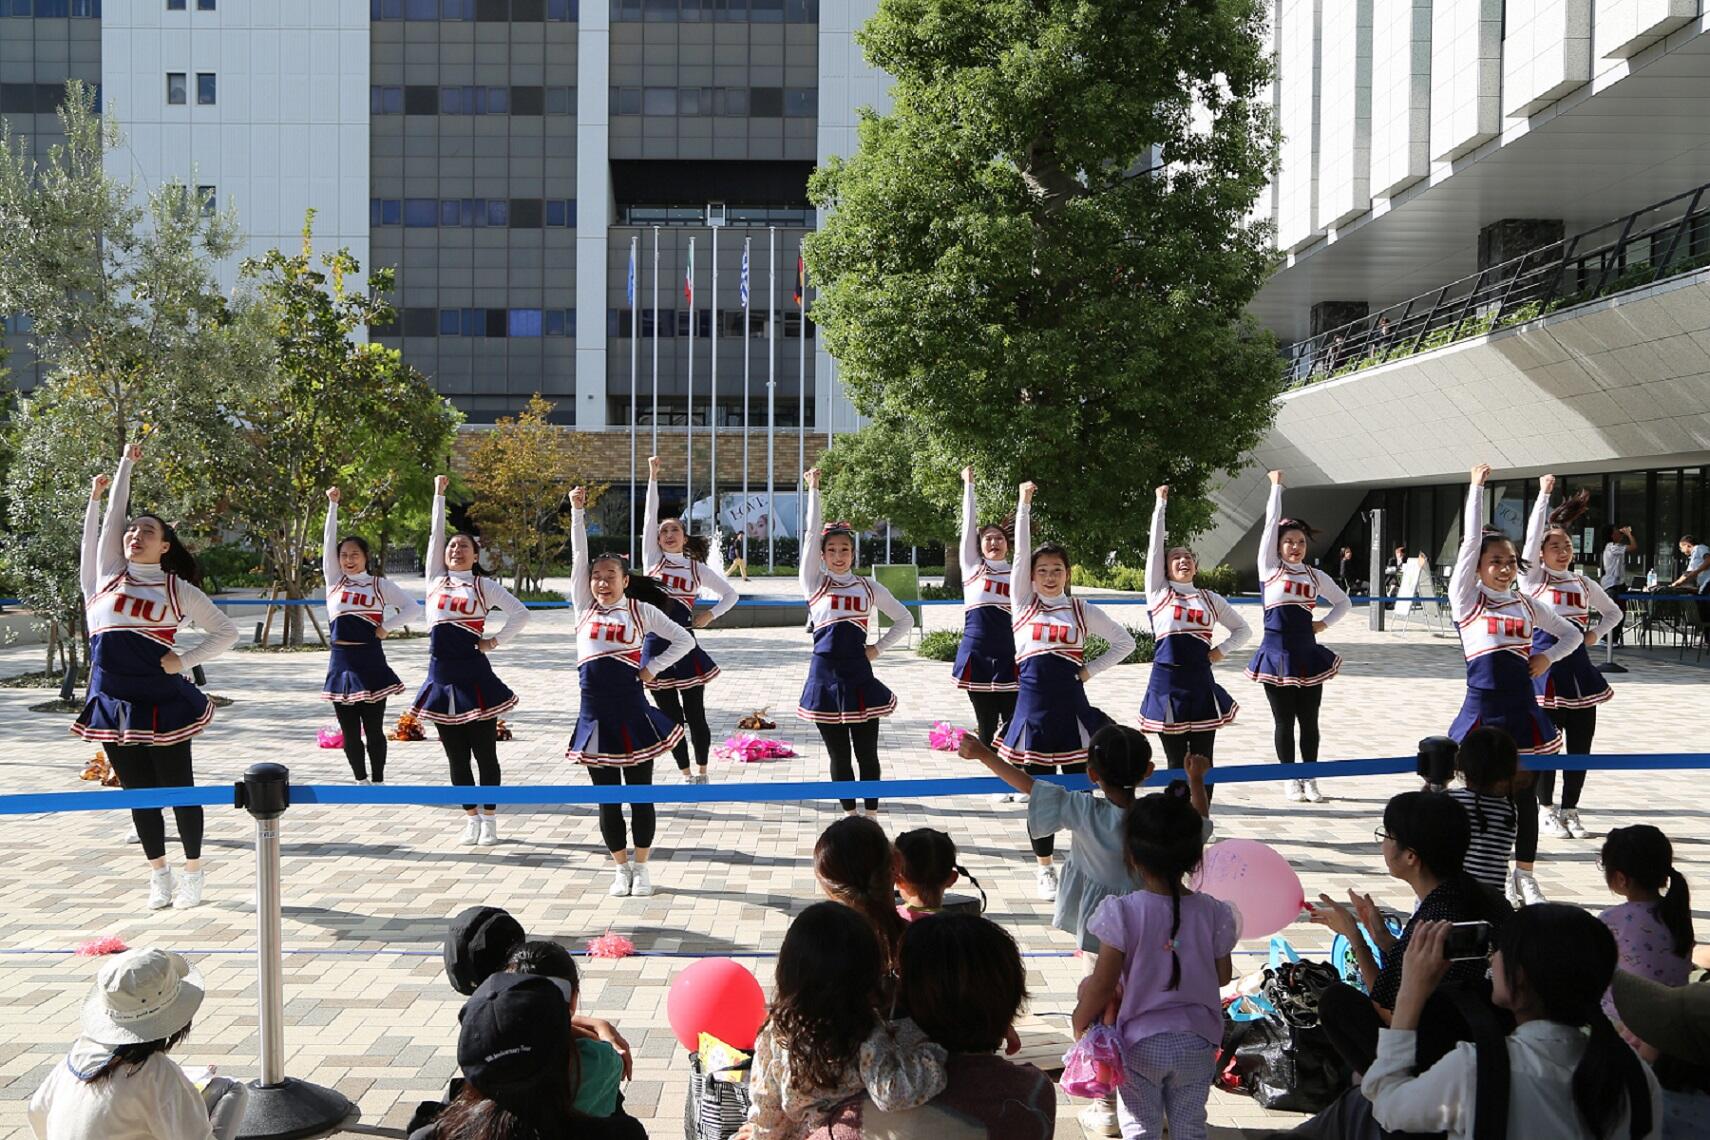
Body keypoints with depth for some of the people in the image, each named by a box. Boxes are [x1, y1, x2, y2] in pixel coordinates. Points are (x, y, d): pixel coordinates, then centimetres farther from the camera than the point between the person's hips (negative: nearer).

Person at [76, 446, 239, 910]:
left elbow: (226, 632, 3)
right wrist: (126, 463, 17)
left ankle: (193, 874, 16)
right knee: (139, 793, 9)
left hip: (161, 698, -3)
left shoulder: (178, 588, 2)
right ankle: (158, 876, 21)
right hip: (113, 701, 3)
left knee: (179, 790, 2)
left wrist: (184, 660, -8)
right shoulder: (109, 574, 11)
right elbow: (113, 516, 13)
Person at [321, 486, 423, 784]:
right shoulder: (334, 581, 8)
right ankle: (360, 780, 21)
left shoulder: (380, 584, 3)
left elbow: (413, 609, 0)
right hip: (341, 661, 2)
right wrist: (332, 504, -4)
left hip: (370, 661, -2)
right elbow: (328, 542, 0)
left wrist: (386, 628, -6)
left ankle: (378, 781, 15)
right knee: (349, 731, 7)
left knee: (374, 729, 3)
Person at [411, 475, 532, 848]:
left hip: (473, 674, -4)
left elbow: (521, 613, -2)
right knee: (456, 756, 8)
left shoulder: (484, 585, 2)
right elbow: (435, 534, 11)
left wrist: (495, 641, -6)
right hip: (442, 675, 4)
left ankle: (489, 819, 10)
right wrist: (439, 494, 12)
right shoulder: (437, 581, 12)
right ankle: (471, 818, 18)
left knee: (485, 753, 1)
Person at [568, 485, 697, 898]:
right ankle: (620, 868, 22)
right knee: (607, 800, 9)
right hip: (595, 717, 2)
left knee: (640, 796, 6)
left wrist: (652, 669, -2)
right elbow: (579, 557, 0)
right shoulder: (584, 606, 7)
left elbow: (684, 640, 5)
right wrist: (577, 511, -4)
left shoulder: (642, 610, 2)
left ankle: (640, 868, 19)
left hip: (632, 713, -2)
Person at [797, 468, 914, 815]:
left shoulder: (869, 587, 9)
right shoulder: (815, 584, 4)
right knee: (839, 756, 7)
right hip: (825, 674, -1)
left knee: (867, 754, 5)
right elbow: (811, 534, -3)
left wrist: (878, 648, 5)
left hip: (859, 675, 1)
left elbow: (904, 620, 16)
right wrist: (813, 488, -6)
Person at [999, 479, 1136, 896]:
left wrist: (1090, 670, 1)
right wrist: (1024, 504, -6)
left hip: (1071, 704, 0)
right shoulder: (1024, 603, 5)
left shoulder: (1082, 610, 6)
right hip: (1034, 703, 0)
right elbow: (1021, 551, -2)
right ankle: (1045, 867, 19)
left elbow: (1125, 642, 10)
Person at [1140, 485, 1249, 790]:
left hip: (1201, 684, 2)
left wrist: (1220, 651, 4)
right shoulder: (1158, 593, 4)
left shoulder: (1210, 599, 11)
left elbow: (1241, 630, 21)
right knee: (1176, 762, 5)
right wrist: (1161, 504, 4)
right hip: (1167, 683, -2)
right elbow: (1155, 546, 1)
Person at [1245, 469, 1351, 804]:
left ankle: (1310, 780, 17)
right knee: (1284, 720, 4)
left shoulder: (1316, 576, 9)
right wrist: (1276, 486, 1)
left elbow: (1343, 603, 21)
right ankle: (1290, 781, 13)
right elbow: (1271, 523, -4)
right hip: (1277, 653, -3)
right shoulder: (1270, 568, 0)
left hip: (1307, 653, 3)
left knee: (1309, 720, 7)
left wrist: (1324, 623, 5)